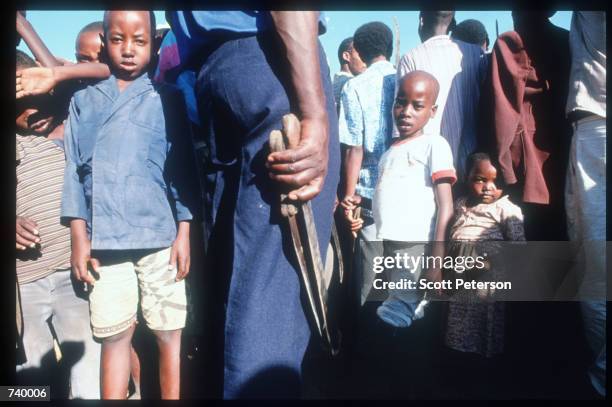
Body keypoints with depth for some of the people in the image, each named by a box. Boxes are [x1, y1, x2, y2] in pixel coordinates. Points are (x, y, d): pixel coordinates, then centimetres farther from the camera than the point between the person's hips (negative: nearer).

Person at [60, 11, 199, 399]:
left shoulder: (168, 99, 6)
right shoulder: (83, 101, 11)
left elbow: (183, 168, 2)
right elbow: (75, 170, 8)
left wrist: (184, 232, -3)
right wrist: (79, 237, 2)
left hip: (160, 235, -1)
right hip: (105, 239, 2)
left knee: (170, 332, 6)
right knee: (114, 335, 8)